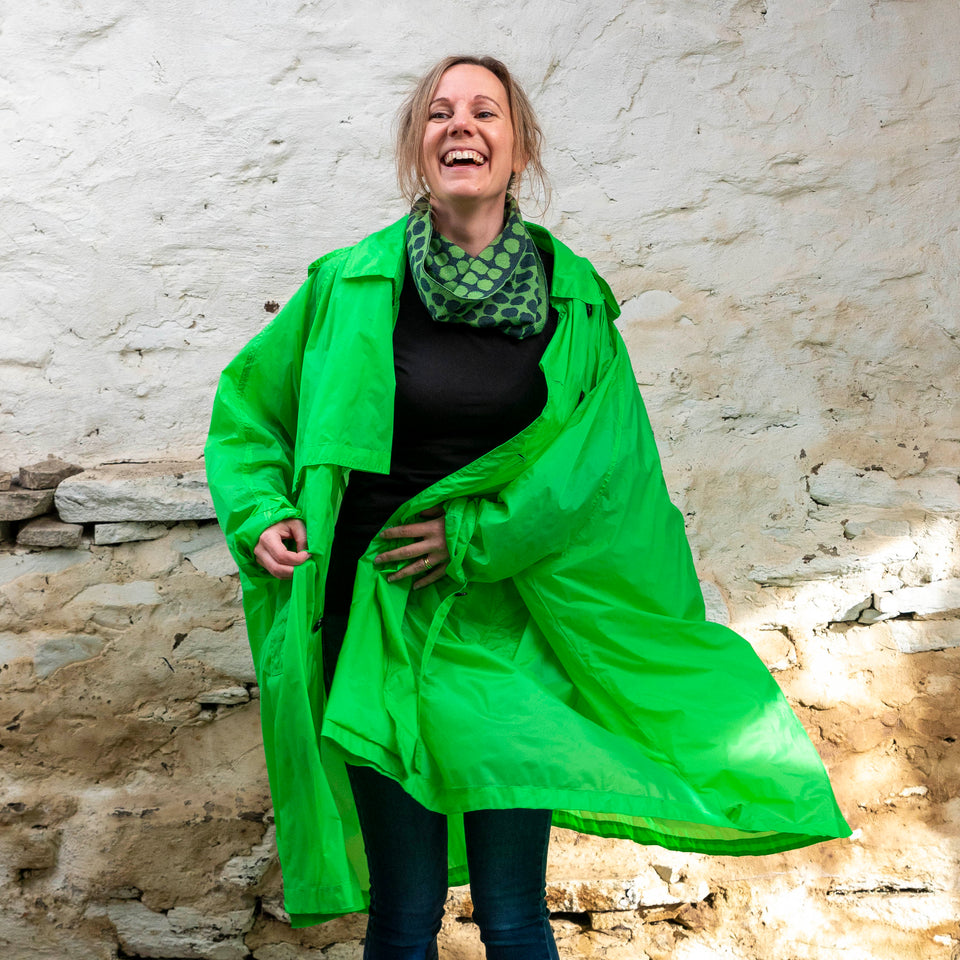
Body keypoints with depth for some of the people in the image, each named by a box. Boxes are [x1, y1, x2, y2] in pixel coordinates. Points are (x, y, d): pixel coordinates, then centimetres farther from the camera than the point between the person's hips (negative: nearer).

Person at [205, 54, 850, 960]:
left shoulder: (572, 297, 1)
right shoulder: (352, 286, 0)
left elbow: (600, 463, -4)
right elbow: (246, 402, 12)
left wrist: (476, 536, -11)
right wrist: (260, 512, -3)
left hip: (508, 637, 0)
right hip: (380, 628, 0)